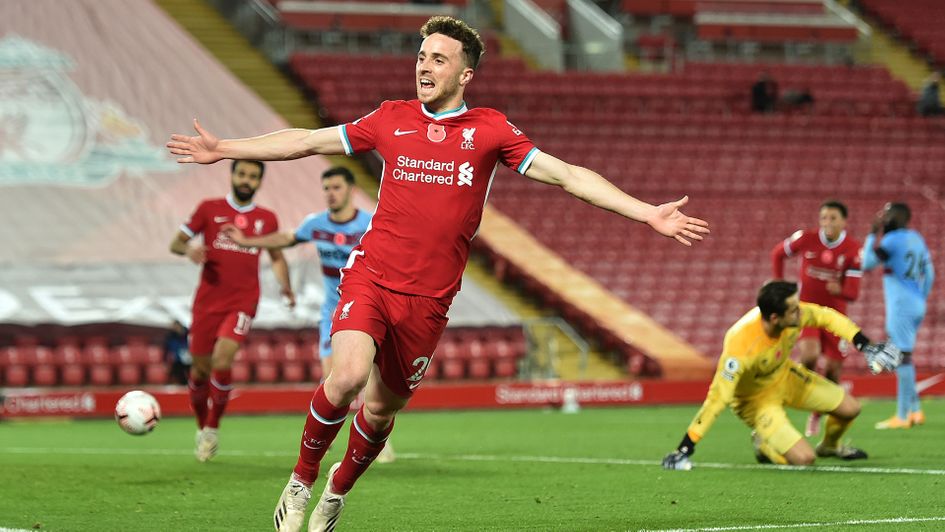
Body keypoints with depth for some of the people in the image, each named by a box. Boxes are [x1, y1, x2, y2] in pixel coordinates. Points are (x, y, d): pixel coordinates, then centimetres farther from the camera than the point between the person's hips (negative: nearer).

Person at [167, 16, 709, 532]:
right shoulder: (392, 119, 6)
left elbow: (567, 175, -1)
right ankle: (301, 481, -2)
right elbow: (306, 141, 16)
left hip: (429, 299, 1)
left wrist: (648, 213, -8)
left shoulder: (490, 130, 2)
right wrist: (222, 149, 16)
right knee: (348, 375, -25)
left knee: (382, 407, 9)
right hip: (371, 276, -1)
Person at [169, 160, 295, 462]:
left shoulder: (267, 219, 9)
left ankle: (213, 428, -1)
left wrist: (285, 287, 5)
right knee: (201, 369, 4)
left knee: (222, 362, -20)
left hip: (243, 303, -1)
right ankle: (201, 428, 29)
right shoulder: (209, 209, 5)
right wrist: (188, 250, -16)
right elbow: (176, 243, 7)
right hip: (208, 301, 1)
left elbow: (276, 256, 22)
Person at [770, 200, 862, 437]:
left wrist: (840, 290, -37)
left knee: (832, 369, 1)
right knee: (809, 355, -28)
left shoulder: (853, 249, -11)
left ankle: (817, 416, 24)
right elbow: (777, 253, 8)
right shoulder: (806, 239, -11)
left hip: (835, 314, 1)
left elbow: (853, 293, -13)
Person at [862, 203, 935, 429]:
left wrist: (872, 235, 1)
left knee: (902, 357, -8)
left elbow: (867, 264, -7)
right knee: (901, 357, 16)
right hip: (917, 304, 9)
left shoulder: (892, 240, -12)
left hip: (901, 306, -9)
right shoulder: (917, 239, 14)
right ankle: (914, 409, 13)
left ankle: (903, 416, -8)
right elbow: (929, 275, 18)